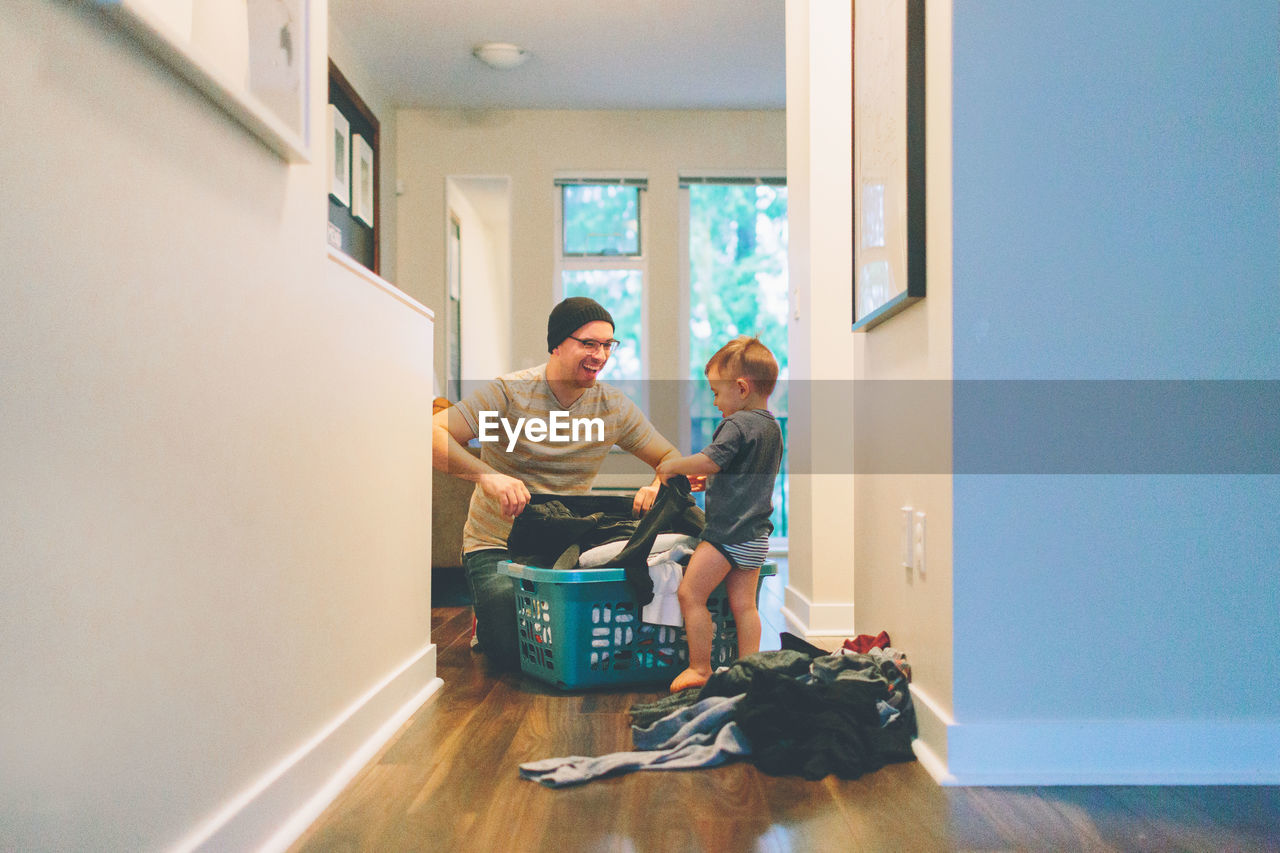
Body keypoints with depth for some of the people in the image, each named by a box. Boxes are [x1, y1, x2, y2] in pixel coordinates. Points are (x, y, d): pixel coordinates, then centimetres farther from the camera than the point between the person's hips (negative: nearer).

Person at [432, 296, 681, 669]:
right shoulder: (508, 393, -14)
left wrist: (659, 485, -20)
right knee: (511, 652, -19)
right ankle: (486, 612, 19)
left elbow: (671, 459, 5)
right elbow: (432, 434, -24)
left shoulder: (615, 407, -2)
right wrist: (486, 474, -42)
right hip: (498, 547, -3)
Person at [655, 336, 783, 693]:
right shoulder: (772, 427, 14)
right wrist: (706, 478, 22)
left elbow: (710, 461, -22)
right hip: (756, 533, 9)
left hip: (728, 530, -9)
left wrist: (672, 467, -7)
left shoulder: (738, 424, -14)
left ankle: (700, 667, 6)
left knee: (690, 594, 0)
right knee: (743, 604, 11)